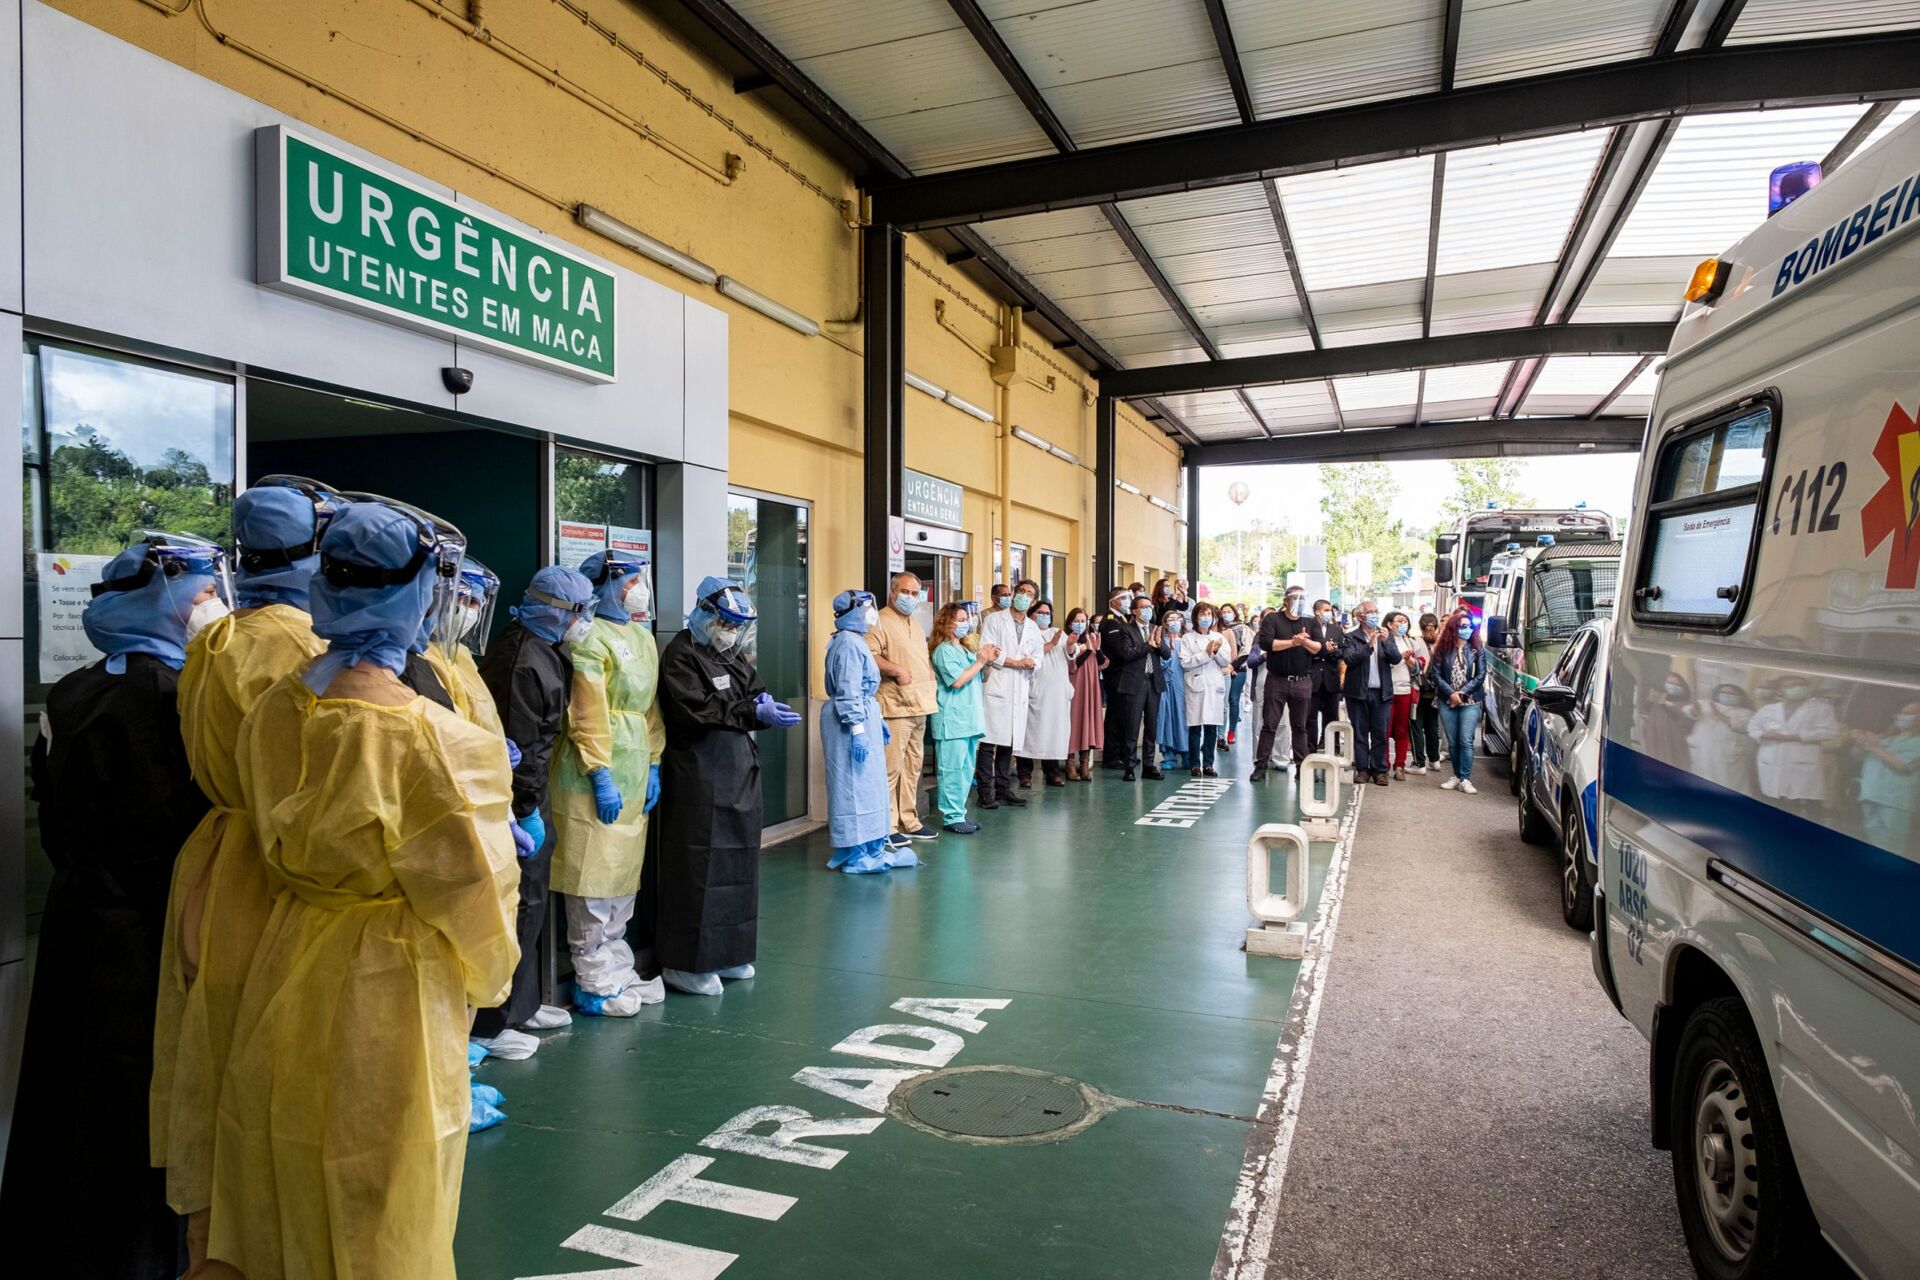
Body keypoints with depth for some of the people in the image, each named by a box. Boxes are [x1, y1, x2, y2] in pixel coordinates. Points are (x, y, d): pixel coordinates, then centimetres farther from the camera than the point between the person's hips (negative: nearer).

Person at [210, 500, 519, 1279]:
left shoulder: (275, 710, -5)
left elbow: (279, 843, 8)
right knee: (381, 1195, 13)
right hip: (389, 981, -6)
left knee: (294, 1178, 24)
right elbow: (465, 879, -15)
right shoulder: (426, 733, -24)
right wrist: (487, 973, 2)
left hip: (291, 964, 6)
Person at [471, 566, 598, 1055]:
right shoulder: (524, 661, -22)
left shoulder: (544, 650, 11)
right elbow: (519, 744, -23)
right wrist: (528, 810, -20)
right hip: (519, 797, -11)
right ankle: (489, 1024, 9)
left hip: (533, 793, 11)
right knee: (517, 905, -2)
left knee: (530, 901, 19)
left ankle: (522, 1004, 33)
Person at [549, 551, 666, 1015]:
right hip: (597, 777, -8)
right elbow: (587, 715, -17)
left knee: (624, 875, 15)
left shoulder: (642, 638, 15)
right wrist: (601, 776, -19)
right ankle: (594, 983, 9)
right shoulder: (590, 638, -11)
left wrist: (652, 766, 13)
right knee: (593, 878, -1)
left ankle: (618, 968, 26)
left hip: (634, 775, 9)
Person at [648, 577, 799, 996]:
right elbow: (698, 711, -21)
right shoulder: (681, 655, -10)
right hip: (699, 777, -9)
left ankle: (726, 952, 24)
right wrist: (754, 712, -27)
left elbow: (755, 692, 11)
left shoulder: (733, 655, 16)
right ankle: (686, 962, 5)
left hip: (739, 773, 9)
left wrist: (765, 704, -12)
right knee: (699, 865, -5)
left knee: (737, 860, 13)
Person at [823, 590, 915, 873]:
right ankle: (857, 856, 1)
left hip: (863, 719, 11)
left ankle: (869, 849, 22)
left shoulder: (856, 642, 16)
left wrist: (878, 720, 24)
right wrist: (858, 730, -23)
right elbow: (848, 693, -20)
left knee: (868, 785, 14)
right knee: (856, 786, -5)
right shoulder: (848, 643, -16)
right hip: (852, 723, -11)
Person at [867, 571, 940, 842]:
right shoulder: (881, 621, -8)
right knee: (892, 767, -9)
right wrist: (897, 670, -24)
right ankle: (886, 826, -2)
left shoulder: (914, 622, 21)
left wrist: (932, 685, 17)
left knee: (913, 766, 14)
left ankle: (909, 821, 23)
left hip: (920, 707, 9)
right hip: (896, 707, -9)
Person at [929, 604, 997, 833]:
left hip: (970, 719, 9)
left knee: (966, 770, 11)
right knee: (952, 770, -6)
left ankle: (959, 813, 18)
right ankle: (952, 817, -1)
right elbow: (957, 681, -18)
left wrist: (987, 662, 9)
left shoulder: (966, 650, 17)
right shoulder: (944, 650, -9)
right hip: (952, 720, -9)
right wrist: (980, 662, -11)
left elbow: (981, 679, 26)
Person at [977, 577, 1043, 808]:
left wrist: (1031, 663, -7)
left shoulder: (1033, 629, 19)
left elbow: (1037, 661, 17)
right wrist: (1016, 662, -7)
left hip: (1020, 691, 5)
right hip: (996, 687, -5)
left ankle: (1003, 789, 15)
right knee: (989, 741, -7)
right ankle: (985, 792, -4)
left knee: (1009, 743, 7)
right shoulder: (994, 620, 2)